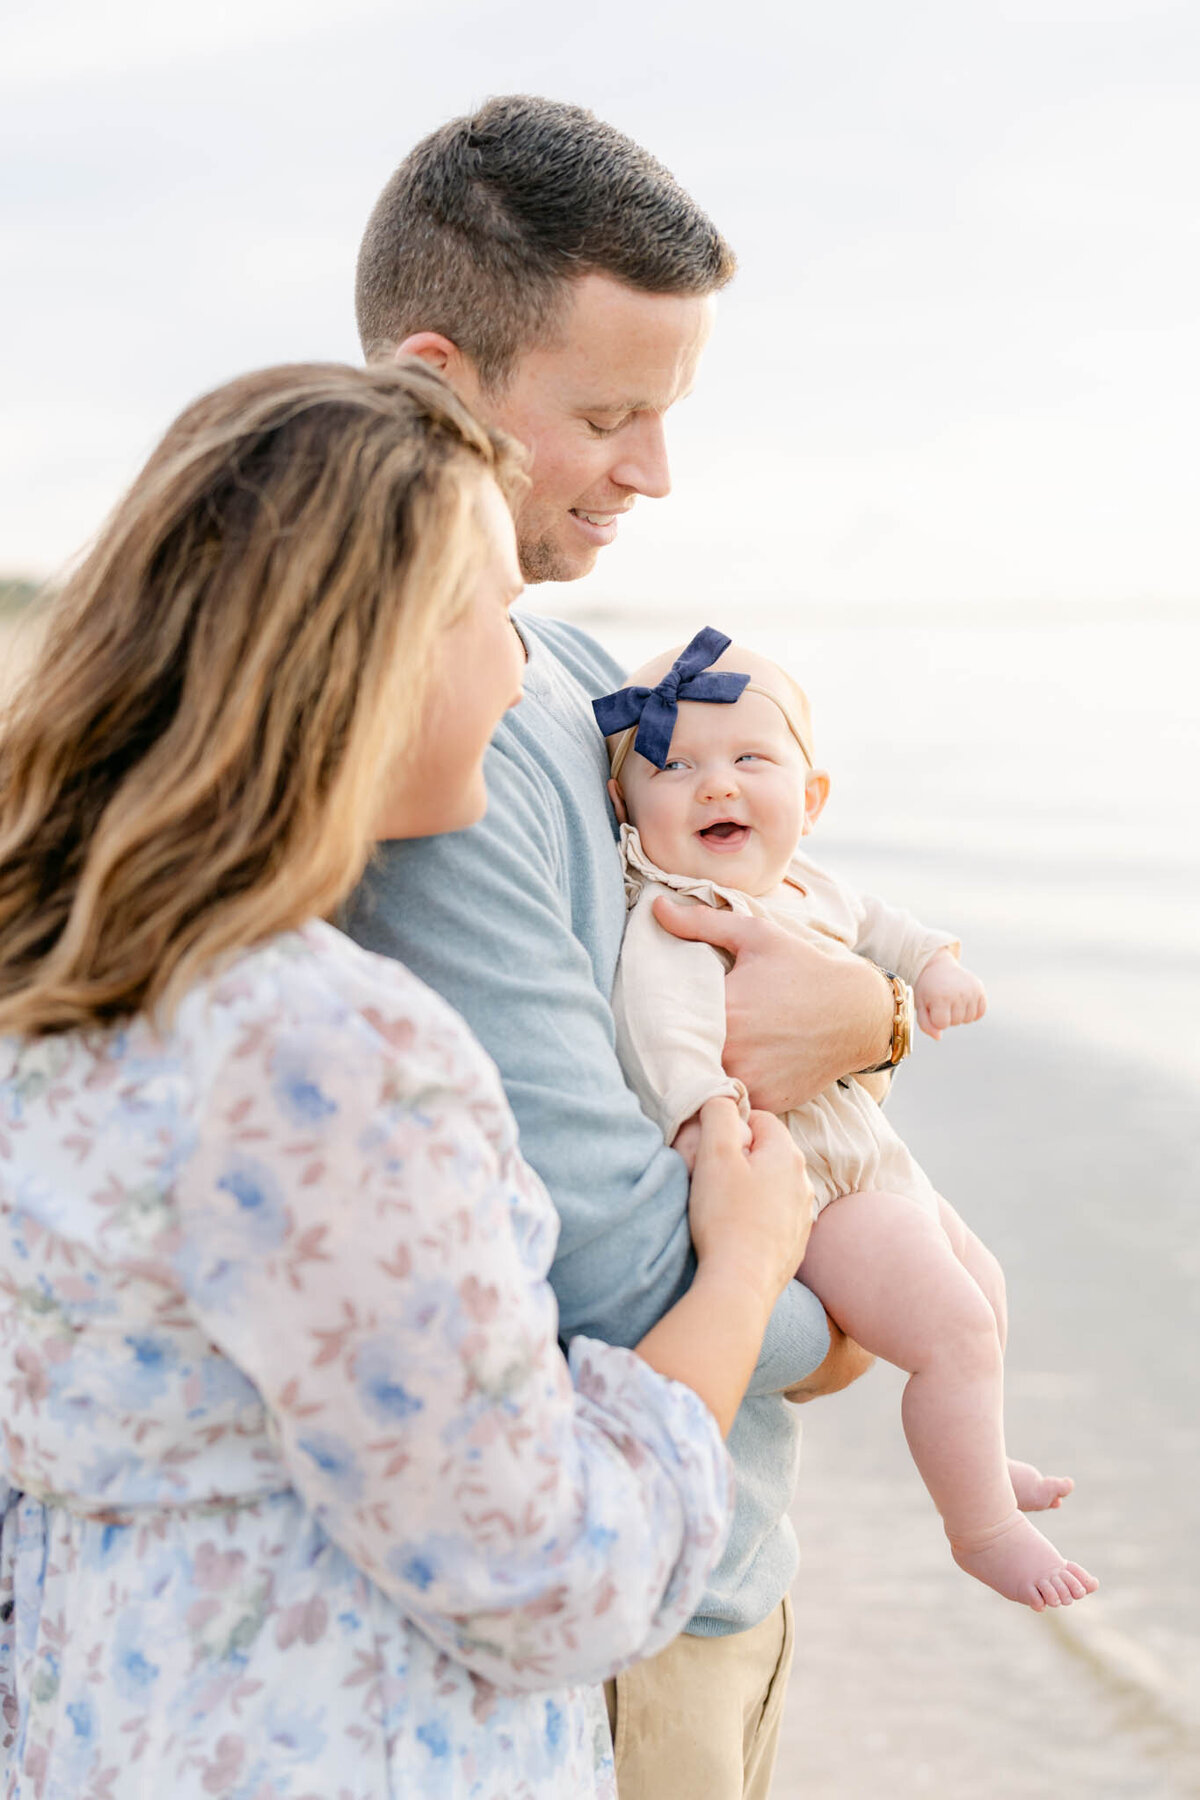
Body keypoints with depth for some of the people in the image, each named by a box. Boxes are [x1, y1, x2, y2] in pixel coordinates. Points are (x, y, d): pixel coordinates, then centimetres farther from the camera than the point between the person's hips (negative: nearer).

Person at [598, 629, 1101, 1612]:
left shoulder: (800, 883, 6)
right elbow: (658, 1005, -42)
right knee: (953, 1327, -13)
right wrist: (697, 1105, -57)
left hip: (869, 1154, 11)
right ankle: (983, 1530, 6)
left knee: (982, 1282, 27)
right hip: (811, 1182, -11)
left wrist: (935, 962, 8)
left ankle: (983, 1462, 48)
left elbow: (869, 925, 25)